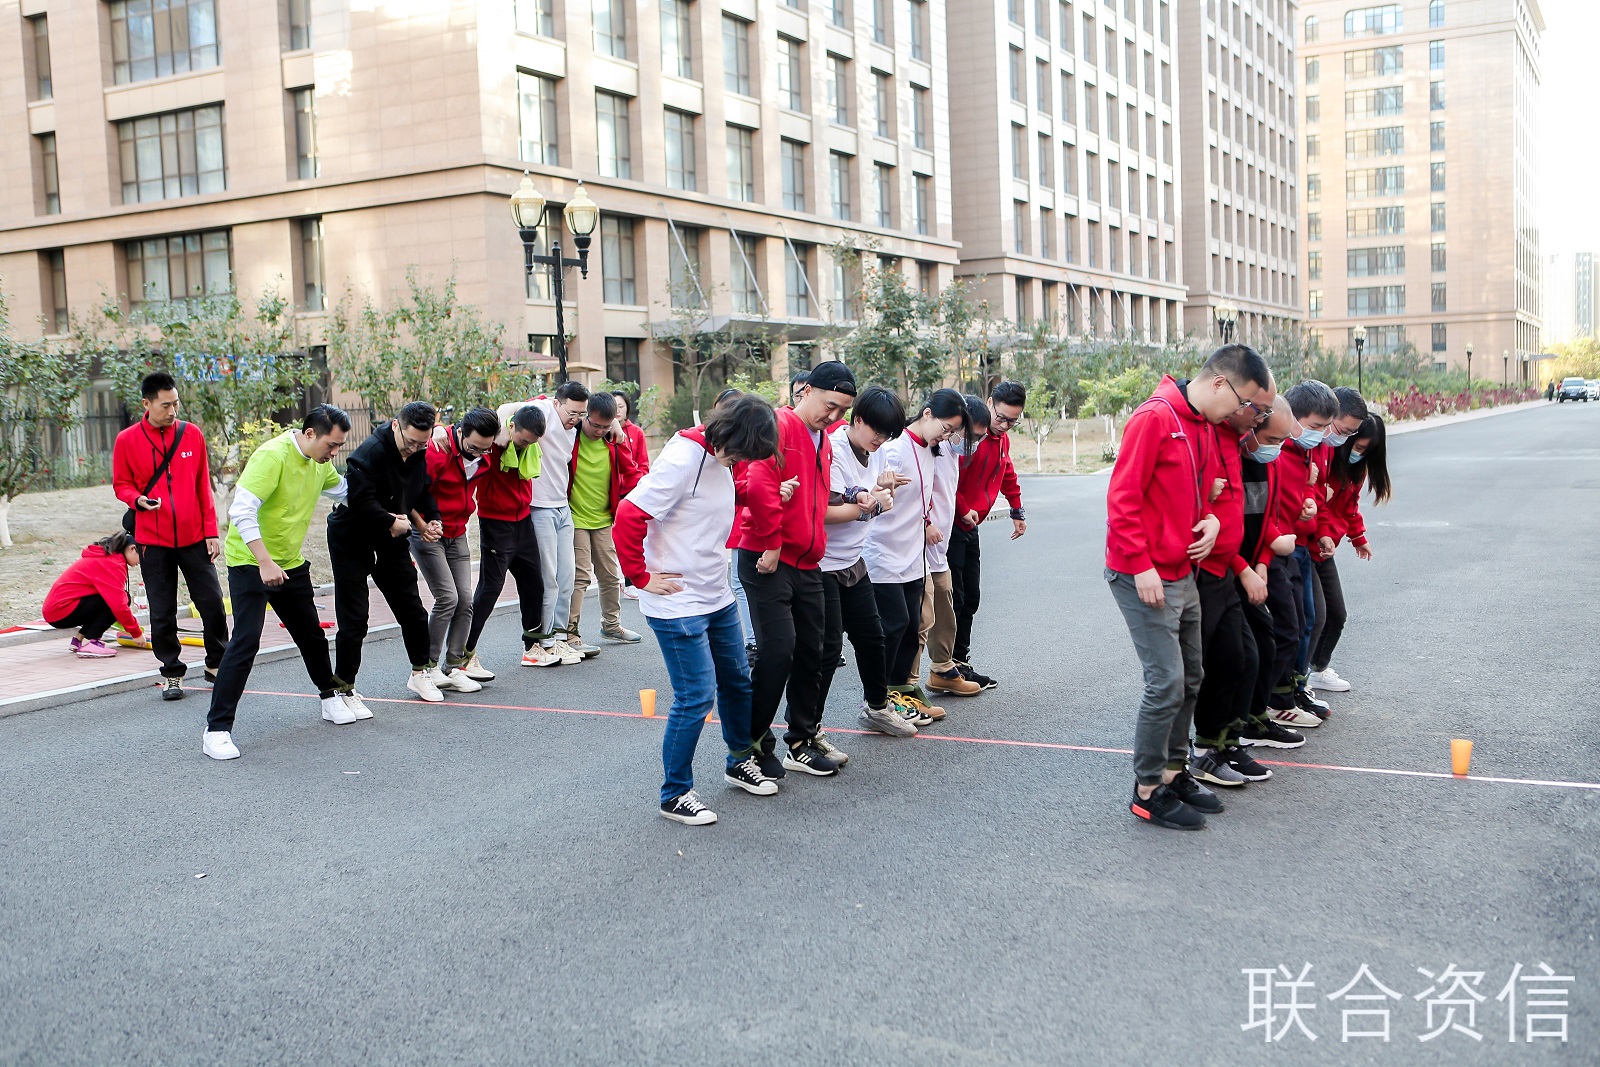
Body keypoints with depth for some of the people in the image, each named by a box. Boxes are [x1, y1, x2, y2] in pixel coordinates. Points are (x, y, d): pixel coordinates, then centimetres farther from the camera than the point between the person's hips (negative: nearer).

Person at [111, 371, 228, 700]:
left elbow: (204, 486, 6)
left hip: (194, 538, 1)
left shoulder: (192, 434, 2)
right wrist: (137, 499, -18)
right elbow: (120, 484, 5)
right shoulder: (127, 441, -3)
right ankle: (172, 673, 18)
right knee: (162, 613, 5)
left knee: (212, 604, 2)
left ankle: (217, 664, 20)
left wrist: (211, 532, 3)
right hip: (153, 540, -1)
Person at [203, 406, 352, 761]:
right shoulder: (272, 456, -24)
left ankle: (331, 699, 38)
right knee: (246, 641, -14)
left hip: (290, 563, 8)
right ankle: (217, 729, -10)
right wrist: (265, 563, -34)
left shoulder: (320, 462, 2)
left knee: (312, 635, 17)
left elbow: (342, 490, 24)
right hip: (249, 562, -8)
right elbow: (242, 510, -30)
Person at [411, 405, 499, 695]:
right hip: (427, 533, -7)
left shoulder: (484, 455, -2)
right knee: (447, 597, -14)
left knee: (465, 600, 1)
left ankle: (453, 667, 8)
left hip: (457, 534, 7)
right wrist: (425, 523, -27)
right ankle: (429, 668, -3)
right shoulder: (436, 451, -22)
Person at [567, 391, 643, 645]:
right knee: (580, 576, -10)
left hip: (605, 519, 5)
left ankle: (611, 625, 30)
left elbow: (630, 475, 7)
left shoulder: (616, 441, 0)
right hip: (575, 518, -5)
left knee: (611, 575, 13)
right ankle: (571, 632, -3)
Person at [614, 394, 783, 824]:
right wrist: (641, 577, -16)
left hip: (718, 597, 9)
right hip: (678, 604, -9)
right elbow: (628, 516, -24)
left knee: (737, 682, 18)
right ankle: (675, 795, 9)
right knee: (696, 697, -6)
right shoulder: (682, 459, -21)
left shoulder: (720, 458, 6)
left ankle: (741, 761, 40)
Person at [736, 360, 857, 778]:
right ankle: (755, 745, 4)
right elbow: (759, 484, -24)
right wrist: (771, 543, -19)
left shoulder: (824, 445, 18)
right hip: (768, 561, -8)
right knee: (778, 652, -9)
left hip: (806, 563, 9)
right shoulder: (779, 427, -11)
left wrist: (815, 547, 13)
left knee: (810, 653, 11)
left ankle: (803, 739, 23)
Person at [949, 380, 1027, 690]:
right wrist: (963, 510, -19)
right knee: (952, 598, -7)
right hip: (951, 525, -9)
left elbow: (1007, 475, 30)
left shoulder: (1002, 438, 12)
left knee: (970, 597, 11)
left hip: (971, 527, 9)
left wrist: (1017, 510, 30)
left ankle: (961, 662, 19)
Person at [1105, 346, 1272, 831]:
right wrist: (1141, 566, -20)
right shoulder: (1154, 418, -17)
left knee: (1190, 679, 14)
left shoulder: (1205, 426, 11)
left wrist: (1212, 519, 3)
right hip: (1145, 578, -9)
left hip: (1182, 574, 9)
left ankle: (1174, 772, 28)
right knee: (1167, 684, -7)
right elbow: (1123, 497, -20)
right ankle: (1147, 792, 5)